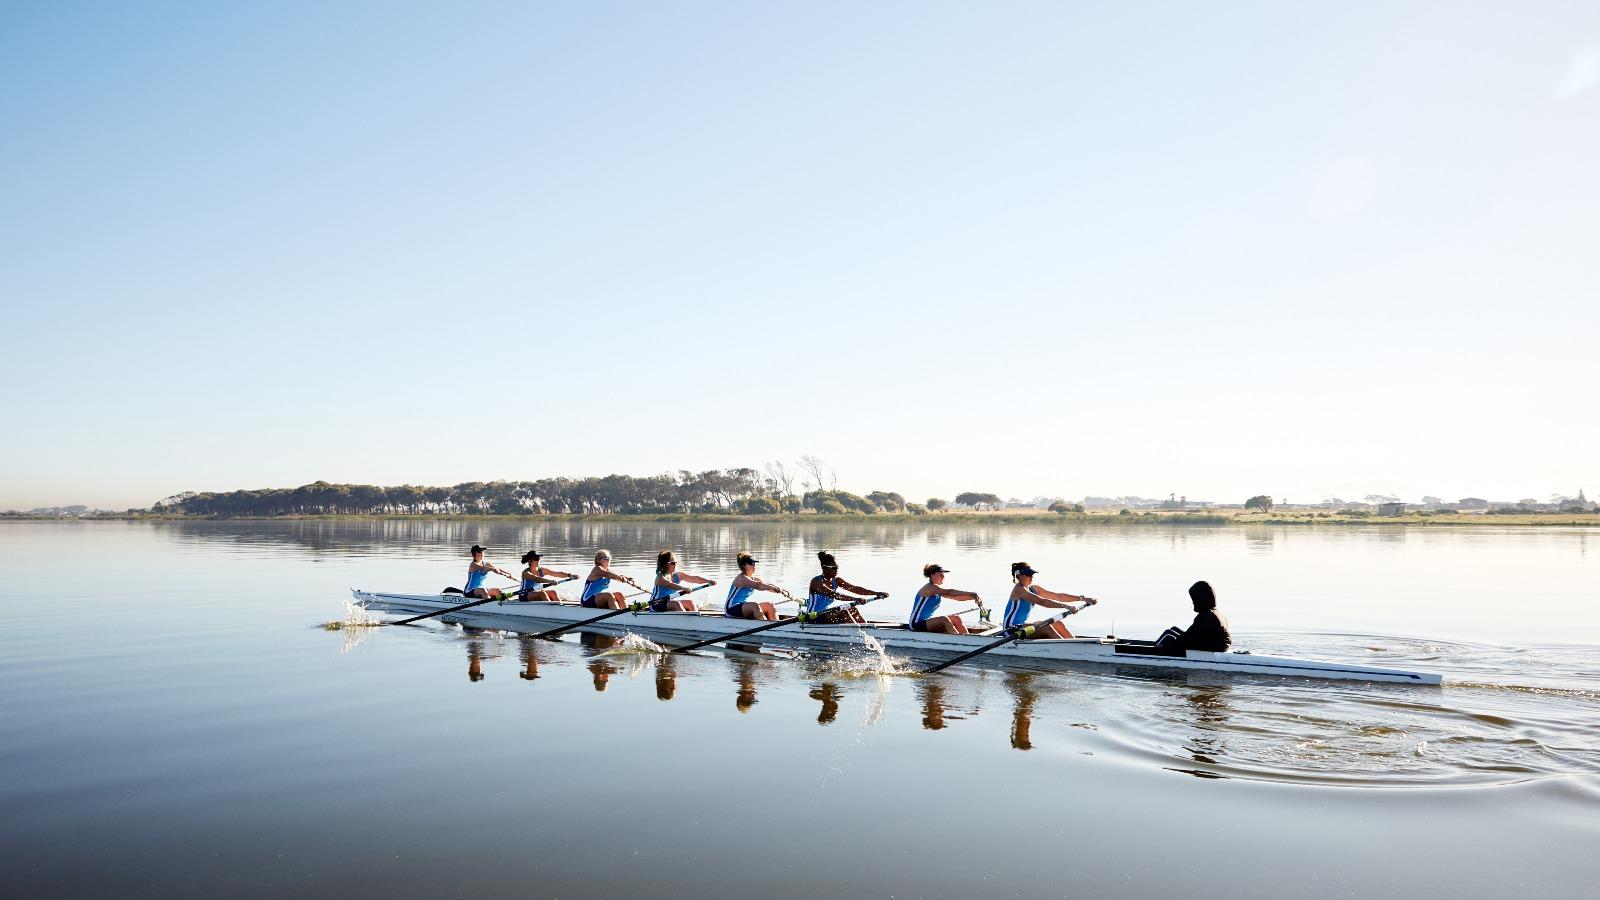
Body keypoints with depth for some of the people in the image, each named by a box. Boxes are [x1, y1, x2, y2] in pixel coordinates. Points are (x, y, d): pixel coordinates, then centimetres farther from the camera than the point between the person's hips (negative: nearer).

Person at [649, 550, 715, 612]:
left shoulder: (678, 575, 3)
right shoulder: (660, 578, -17)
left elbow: (694, 578, -4)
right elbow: (670, 585, -37)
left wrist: (708, 581, -17)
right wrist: (684, 588, -52)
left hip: (670, 602, 8)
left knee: (690, 602, -9)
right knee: (676, 603, -31)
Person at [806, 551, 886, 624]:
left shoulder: (836, 581, 5)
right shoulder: (816, 582, -19)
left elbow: (855, 588, -3)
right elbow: (834, 595, -34)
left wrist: (876, 593, -14)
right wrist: (855, 599, -44)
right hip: (813, 619, -8)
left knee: (854, 610, -6)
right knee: (843, 612, -26)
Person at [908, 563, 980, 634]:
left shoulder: (939, 591, 12)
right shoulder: (930, 587, -16)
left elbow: (955, 597, 8)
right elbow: (949, 592, -28)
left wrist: (971, 597, -7)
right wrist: (969, 593, -30)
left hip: (927, 621, 10)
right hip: (917, 624, -10)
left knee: (956, 619, 1)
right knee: (944, 620, -29)